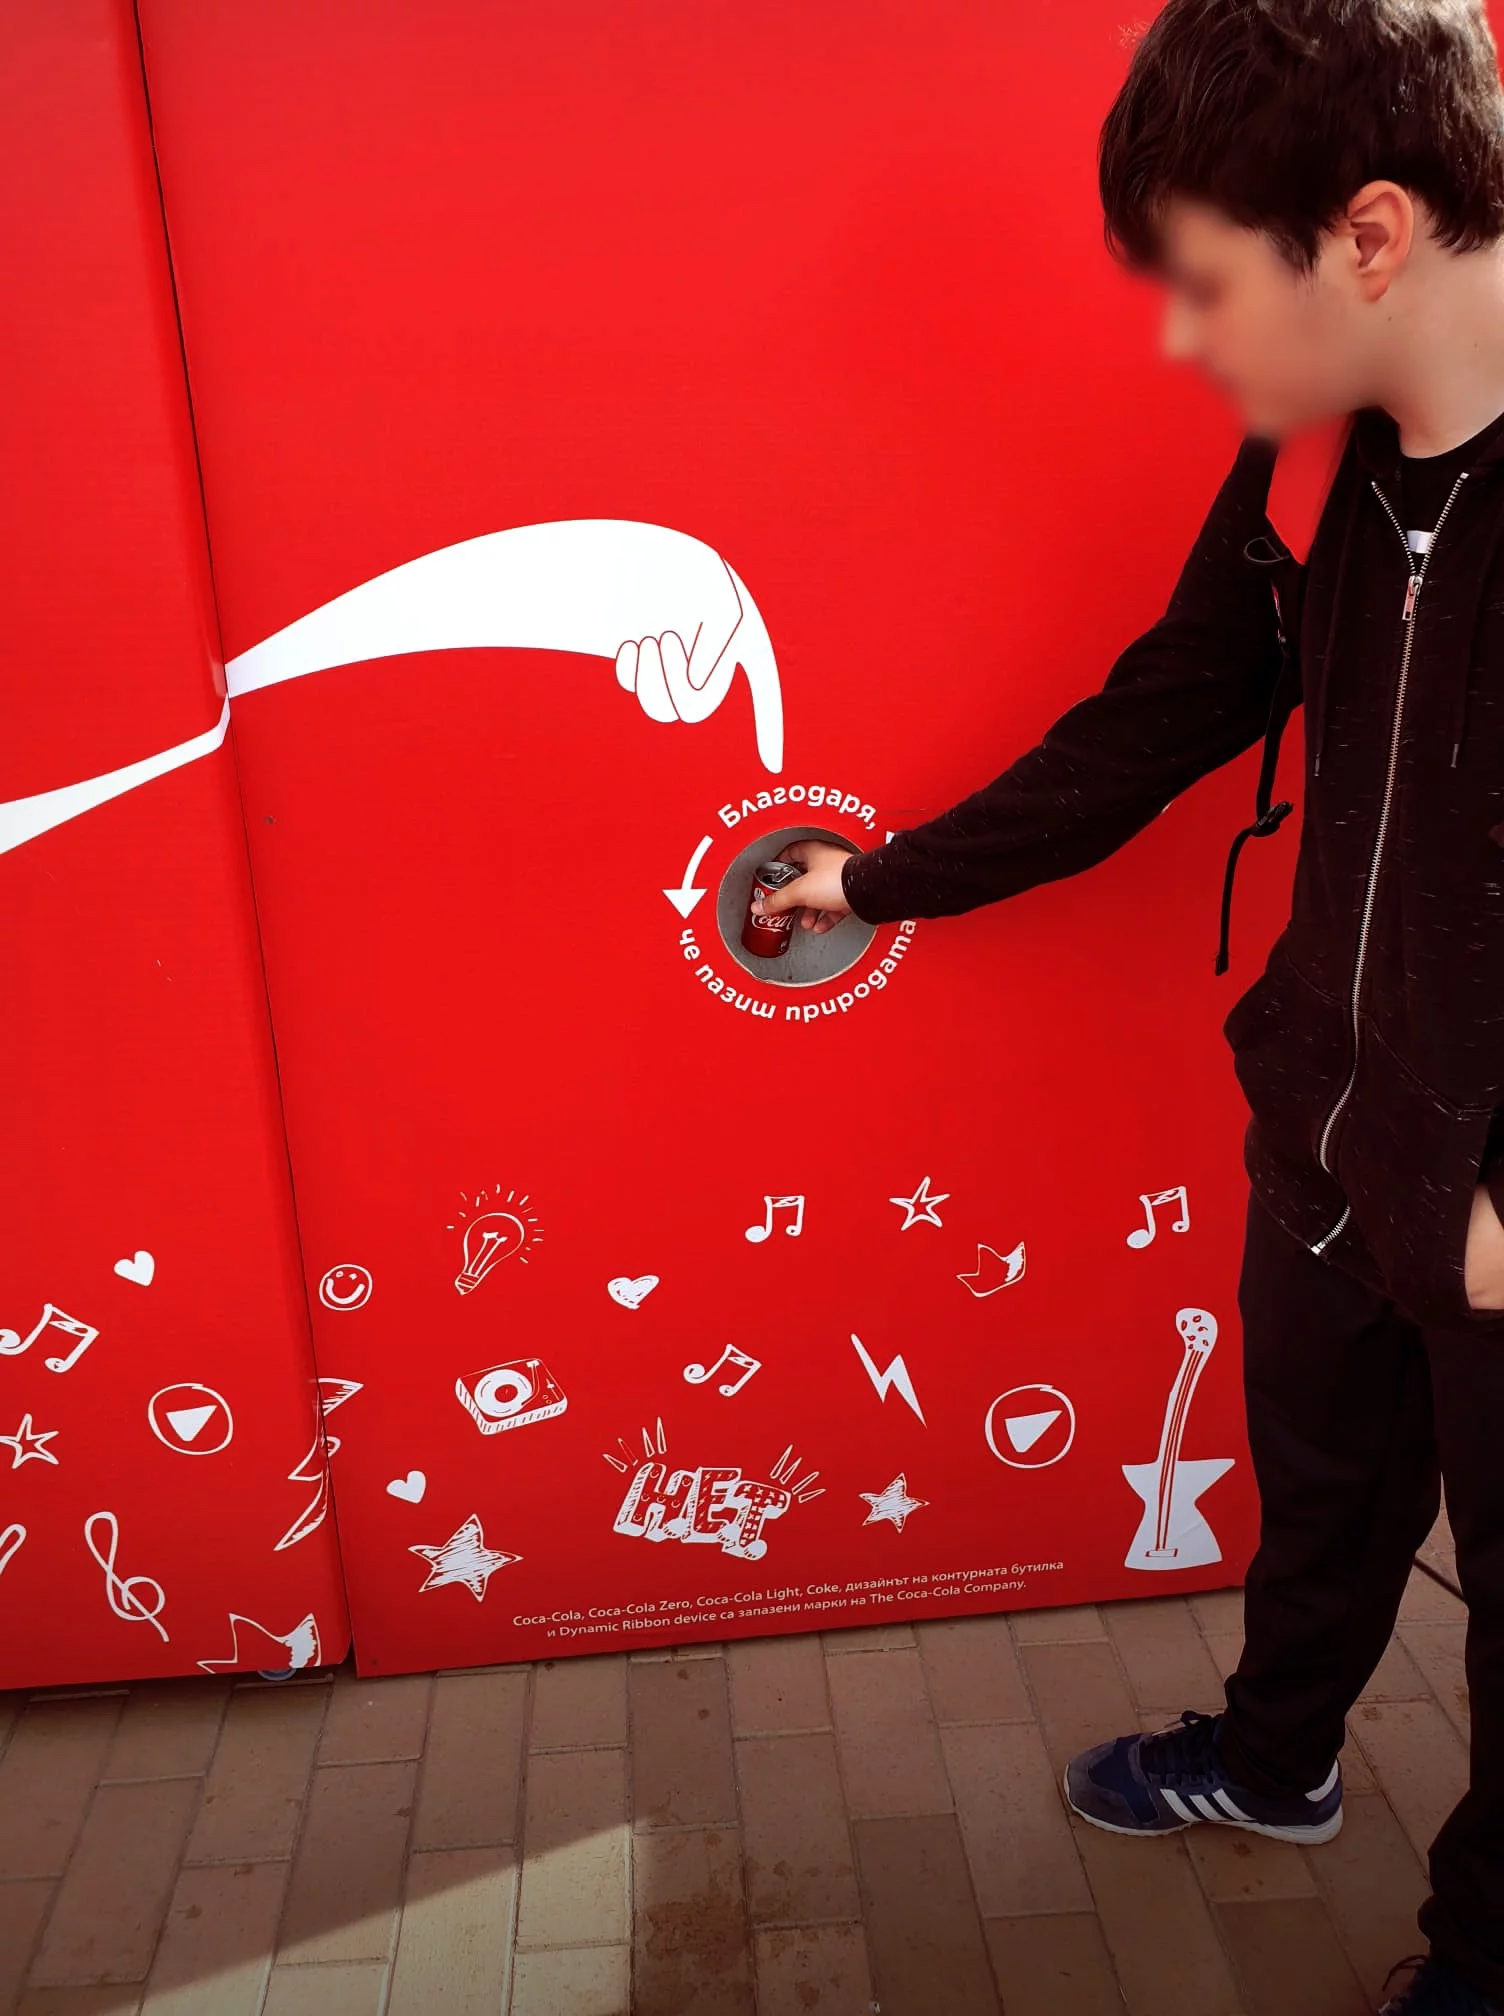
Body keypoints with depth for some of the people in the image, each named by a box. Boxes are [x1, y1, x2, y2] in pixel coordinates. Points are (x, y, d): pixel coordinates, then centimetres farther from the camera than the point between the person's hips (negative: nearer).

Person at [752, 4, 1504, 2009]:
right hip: (1327, 1136, 6)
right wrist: (881, 881, 16)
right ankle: (1276, 1762, 56)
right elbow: (1146, 731, 8)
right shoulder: (1312, 473, -3)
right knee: (1317, 1488, 28)